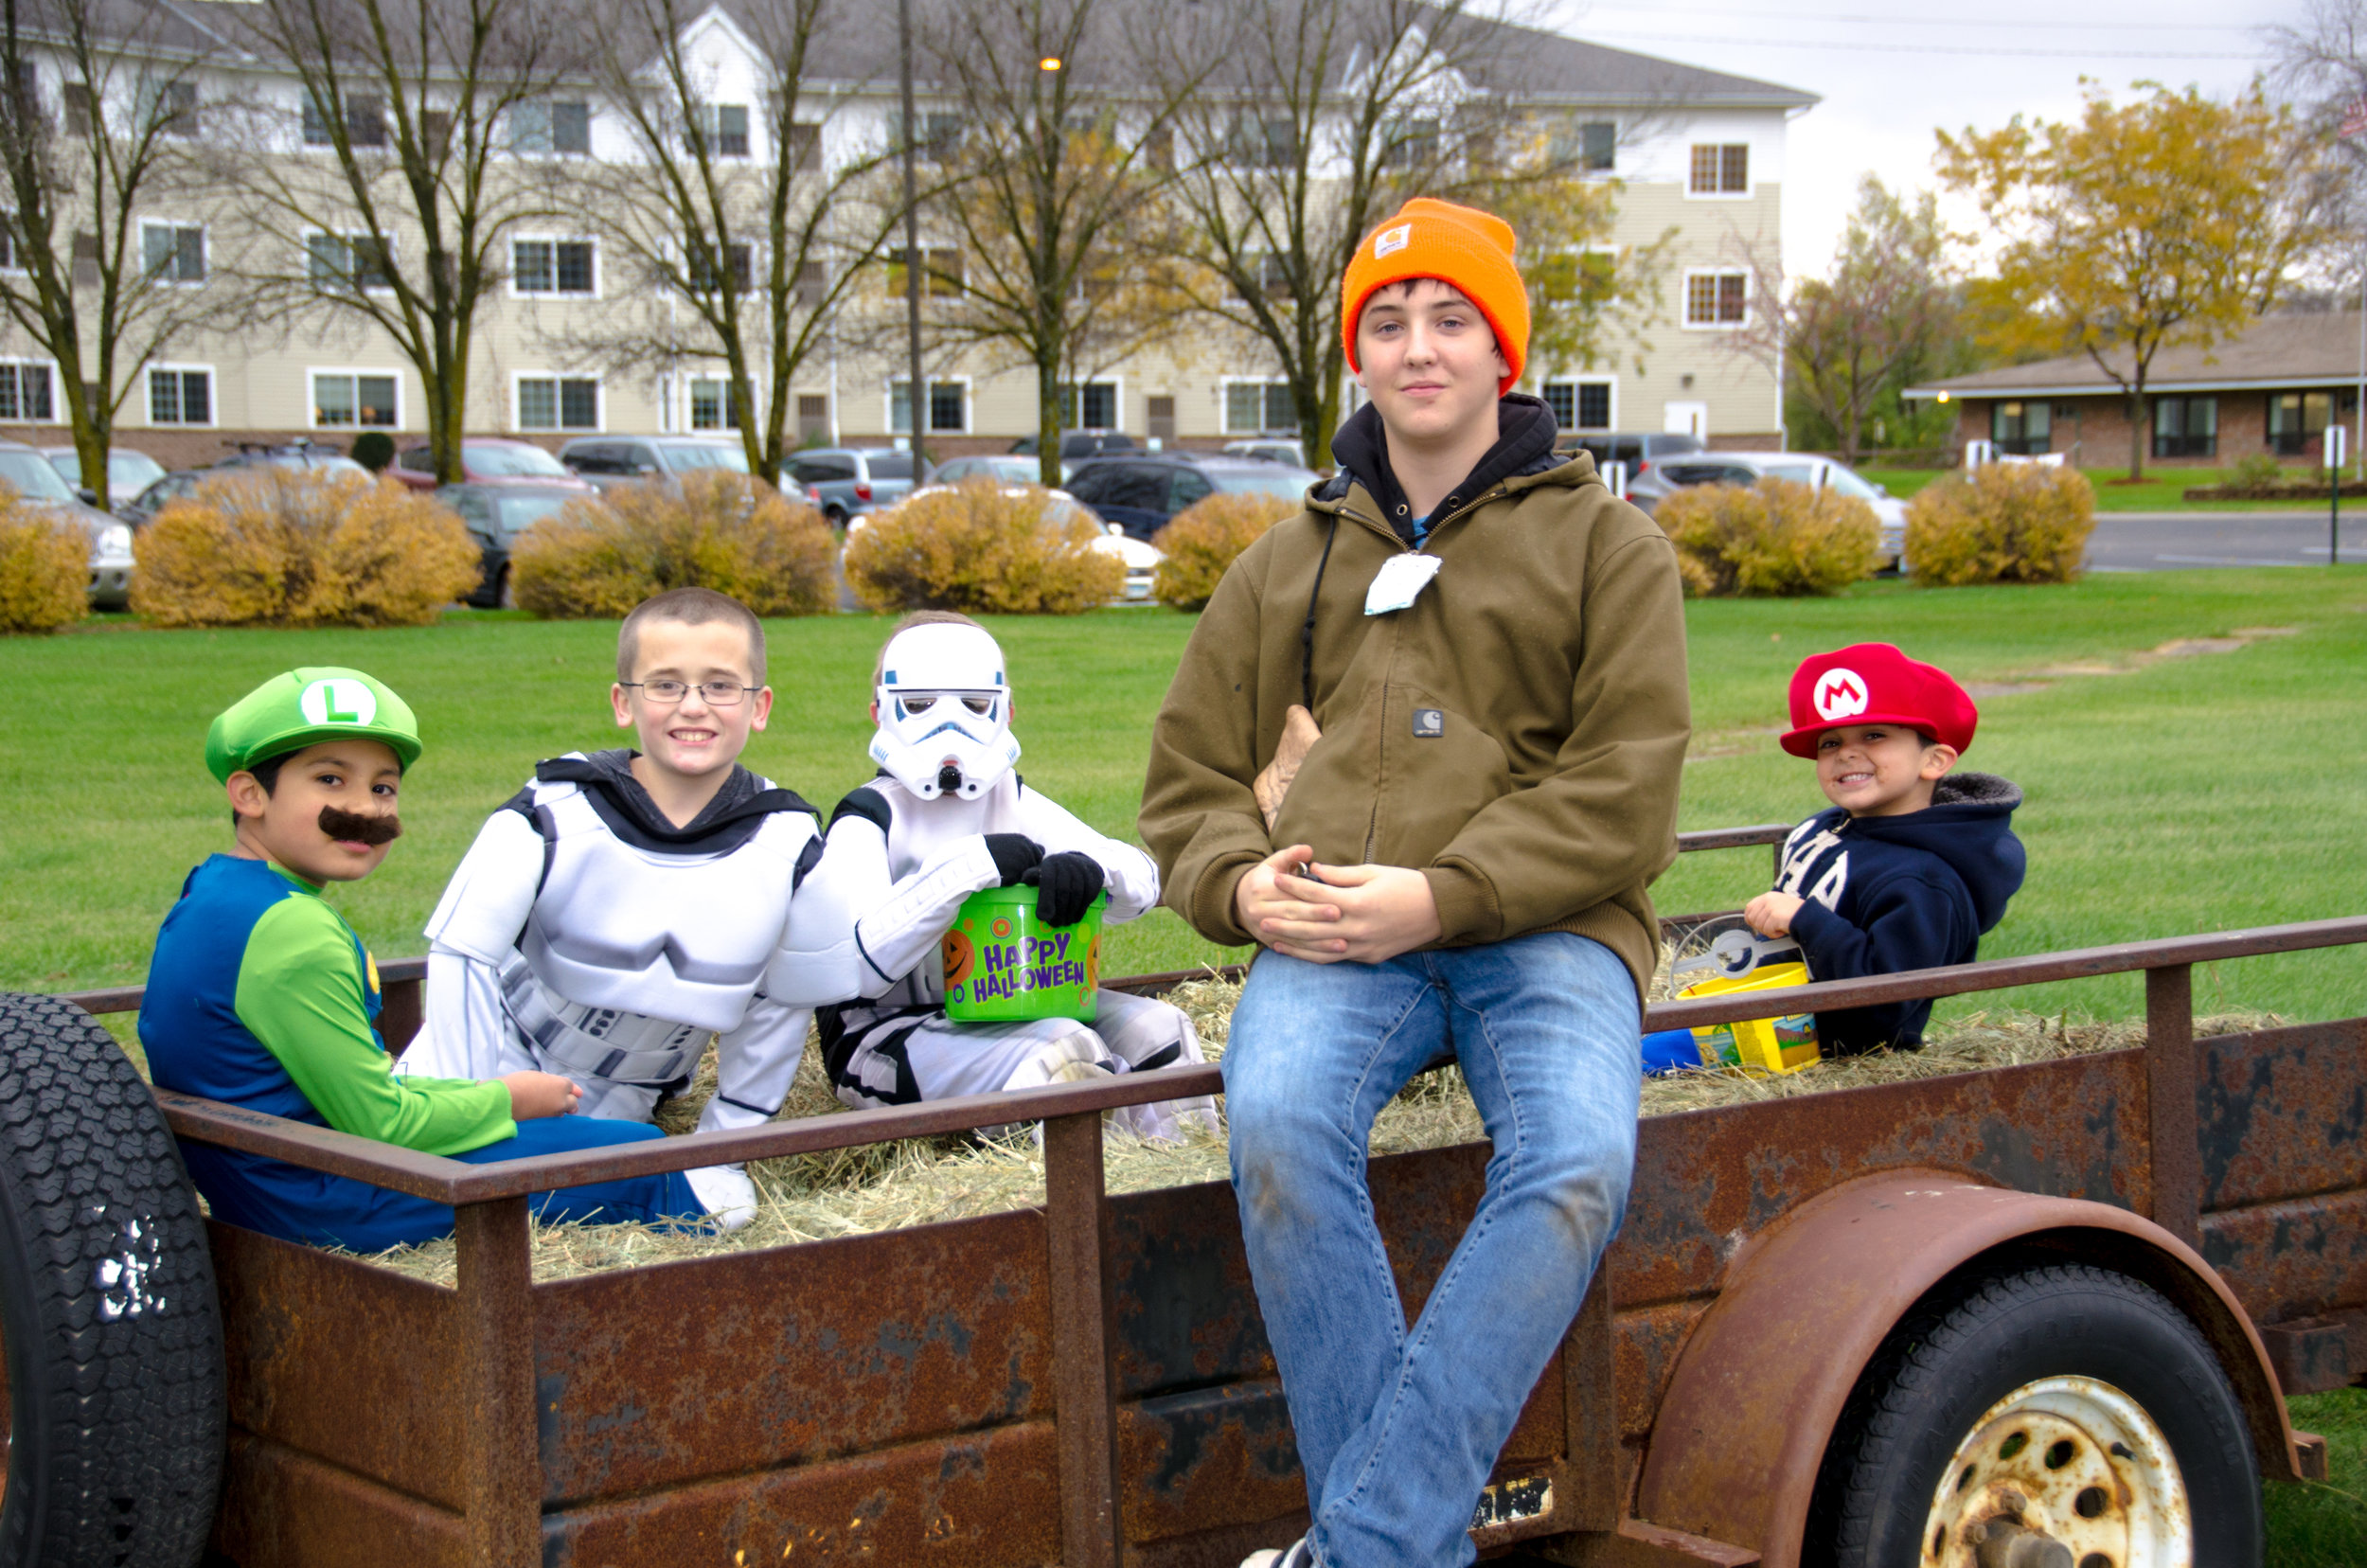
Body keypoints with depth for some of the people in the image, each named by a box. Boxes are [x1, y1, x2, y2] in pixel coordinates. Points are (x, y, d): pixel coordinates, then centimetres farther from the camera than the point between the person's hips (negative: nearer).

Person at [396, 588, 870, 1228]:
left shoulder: (788, 847, -14)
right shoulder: (554, 817, -22)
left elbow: (781, 1004, -1)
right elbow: (463, 952, -15)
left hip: (616, 1102, 3)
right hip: (506, 1056, -3)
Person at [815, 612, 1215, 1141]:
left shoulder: (1015, 803, 11)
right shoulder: (870, 817, -9)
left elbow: (1142, 881, 3)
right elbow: (856, 968, -25)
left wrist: (1089, 869, -22)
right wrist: (967, 869, -29)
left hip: (1008, 1010, 7)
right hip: (888, 1035, -7)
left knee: (1156, 1028, -9)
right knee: (1062, 1050, -30)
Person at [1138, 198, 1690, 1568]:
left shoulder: (1606, 543, 14)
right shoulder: (1289, 562, 25)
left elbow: (1623, 796, 2)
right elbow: (1191, 776, 23)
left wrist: (1443, 894, -13)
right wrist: (1240, 883, -1)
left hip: (1544, 929, -2)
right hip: (1330, 937, 2)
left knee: (1577, 1167, -34)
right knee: (1279, 1126, -33)